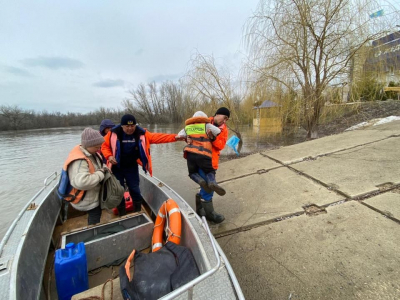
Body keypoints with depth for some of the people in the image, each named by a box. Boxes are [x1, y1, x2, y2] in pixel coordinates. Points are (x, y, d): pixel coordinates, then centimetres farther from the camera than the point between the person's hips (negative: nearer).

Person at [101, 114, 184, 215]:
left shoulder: (141, 133, -12)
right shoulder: (113, 133, -15)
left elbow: (157, 137, -18)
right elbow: (105, 146, -2)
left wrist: (174, 137, -27)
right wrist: (109, 156, -21)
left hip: (132, 167, 1)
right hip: (116, 167, 0)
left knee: (135, 189, 8)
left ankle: (138, 212, 29)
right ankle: (122, 215, 29)